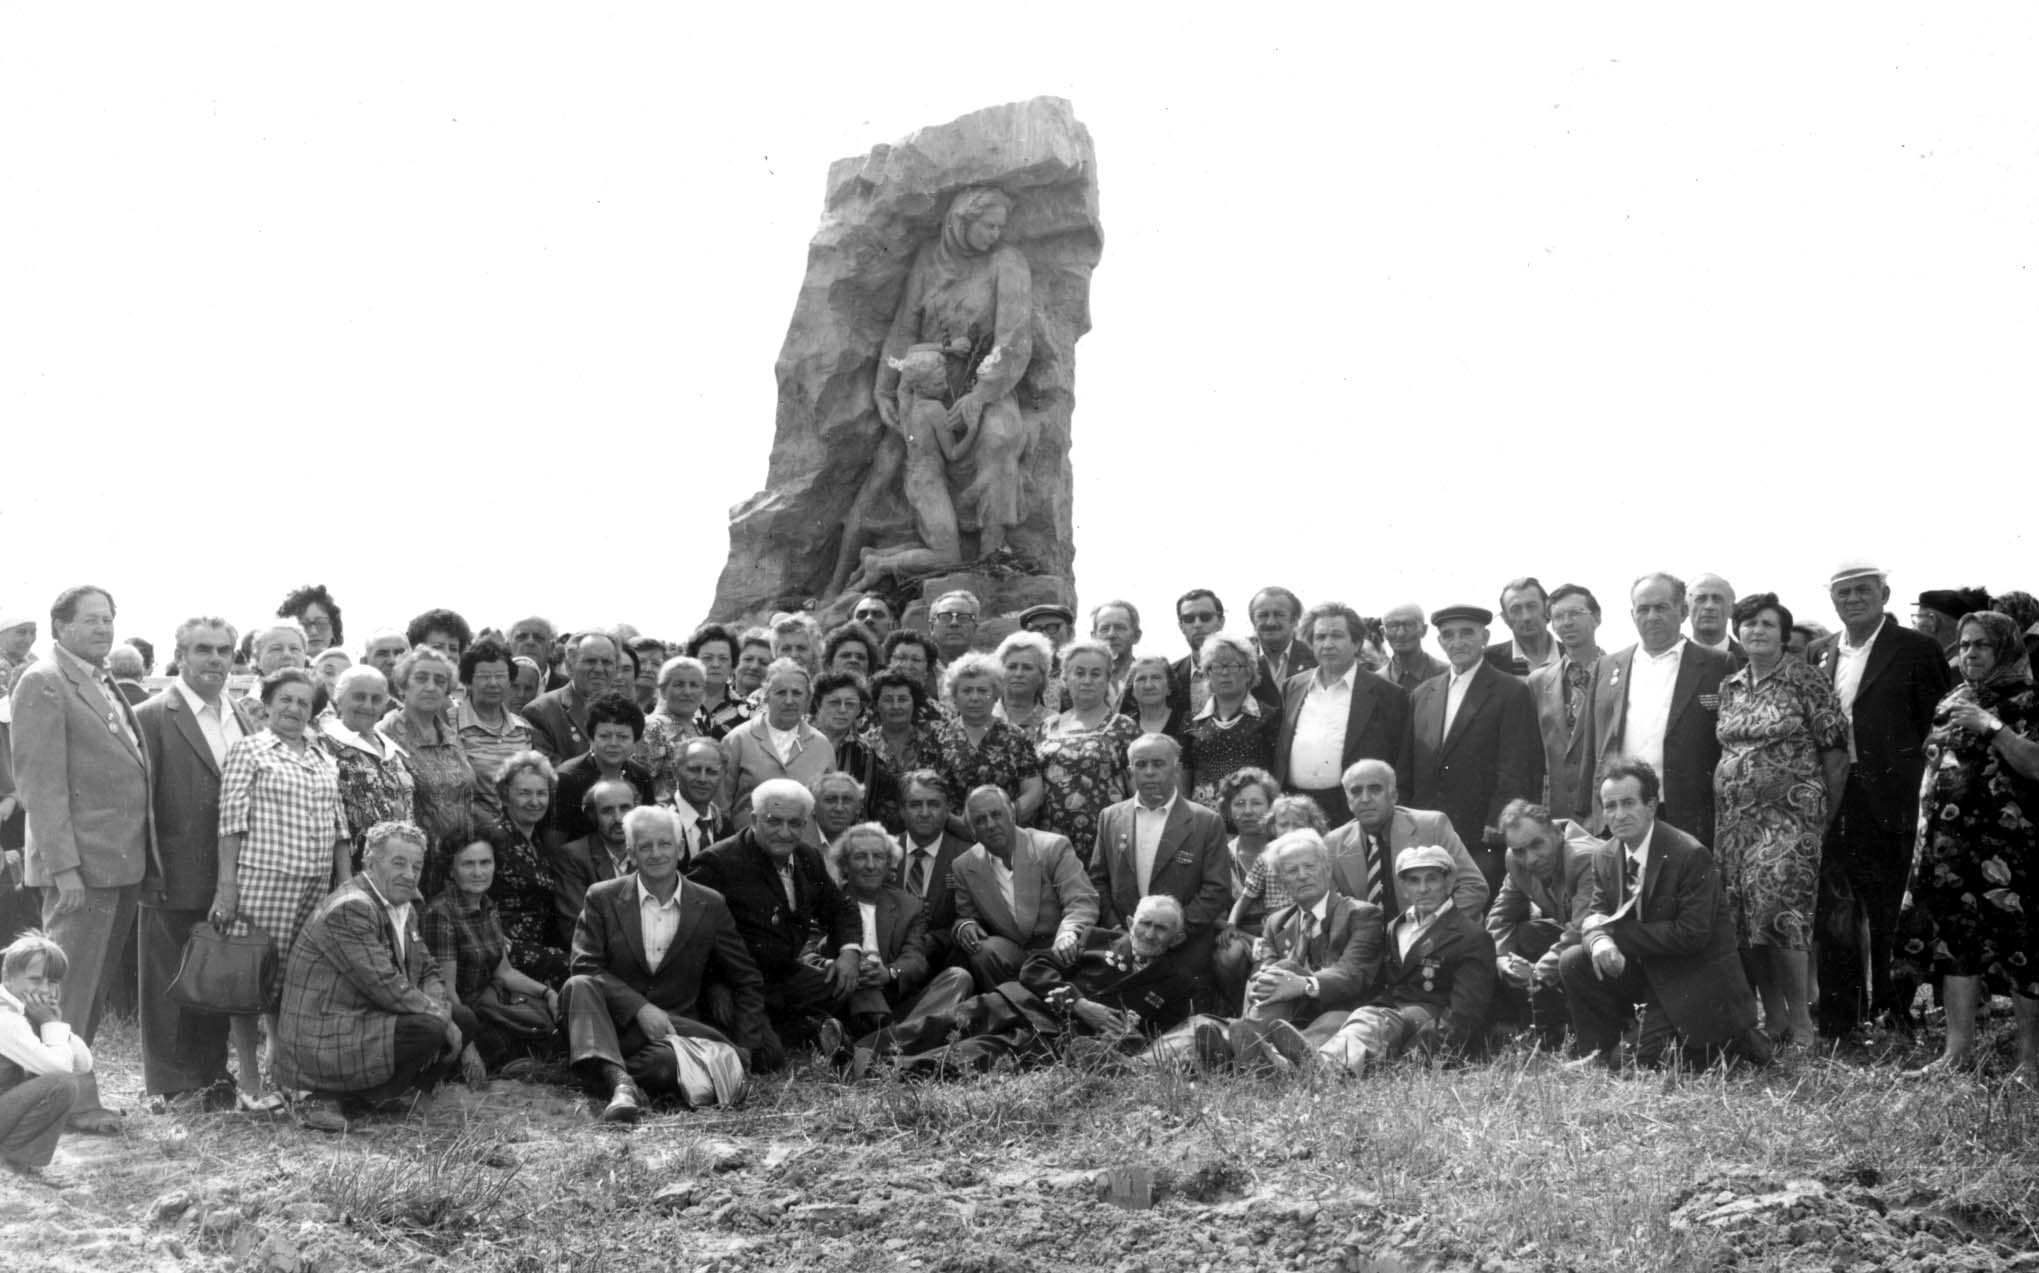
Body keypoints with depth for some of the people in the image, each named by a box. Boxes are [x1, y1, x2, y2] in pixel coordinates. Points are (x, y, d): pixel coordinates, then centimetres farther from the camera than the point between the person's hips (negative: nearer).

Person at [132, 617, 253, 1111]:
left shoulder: (244, 718, 12)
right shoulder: (151, 718, -7)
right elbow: (138, 802, -10)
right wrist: (150, 873, -14)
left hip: (231, 879, 6)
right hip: (175, 881, -6)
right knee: (171, 986, 2)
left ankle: (213, 1079, 24)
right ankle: (171, 1089, 11)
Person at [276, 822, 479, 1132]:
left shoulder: (404, 907, 13)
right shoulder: (348, 910, -20)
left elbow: (427, 973, 15)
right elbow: (385, 987, -24)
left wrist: (441, 1007, -6)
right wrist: (441, 1018, -15)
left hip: (364, 1021, 10)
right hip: (322, 1045, -10)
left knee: (463, 1020, 7)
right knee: (427, 1030, -27)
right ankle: (338, 1104, -15)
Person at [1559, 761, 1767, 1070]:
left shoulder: (1690, 855, -21)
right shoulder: (1605, 859, 1)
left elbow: (1693, 934, -25)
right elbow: (1597, 918, 0)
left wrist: (1616, 933, -23)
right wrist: (1599, 941, -28)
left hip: (1695, 980, -7)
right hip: (1645, 972, 7)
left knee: (1650, 1059, -17)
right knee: (1572, 962, -11)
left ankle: (1734, 1039, 7)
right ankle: (1600, 1055, 0)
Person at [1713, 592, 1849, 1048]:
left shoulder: (1806, 681, -2)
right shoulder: (1729, 687, 14)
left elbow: (1835, 753, -4)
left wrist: (1825, 818, -6)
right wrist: (1720, 815, 11)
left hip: (1788, 811, -5)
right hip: (1733, 817, 6)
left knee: (1776, 910, -17)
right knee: (1743, 921, 0)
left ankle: (1801, 1023, -9)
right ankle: (1773, 1021, 8)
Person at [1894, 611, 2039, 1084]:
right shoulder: (1952, 702, 18)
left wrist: (1993, 728, -18)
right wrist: (1925, 828, 17)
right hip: (1950, 842, 7)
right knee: (1955, 940, 5)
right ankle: (1959, 1050, 10)